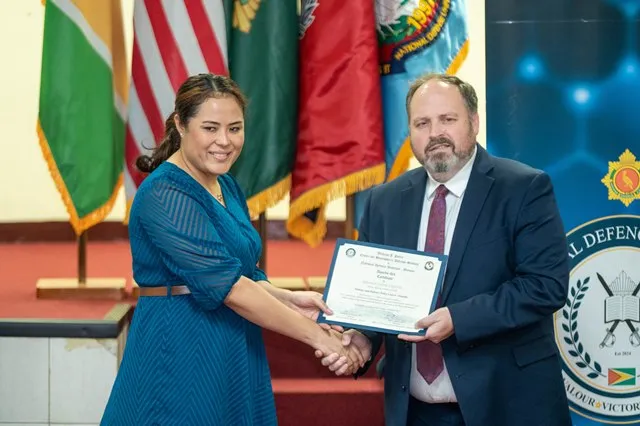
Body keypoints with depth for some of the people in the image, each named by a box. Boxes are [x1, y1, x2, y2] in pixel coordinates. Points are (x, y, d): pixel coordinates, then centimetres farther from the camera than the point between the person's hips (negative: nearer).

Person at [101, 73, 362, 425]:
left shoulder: (227, 186, 10)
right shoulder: (165, 194, -17)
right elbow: (225, 284, -23)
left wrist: (289, 300, -5)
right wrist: (315, 335, -21)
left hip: (233, 355, 8)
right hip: (181, 354, -8)